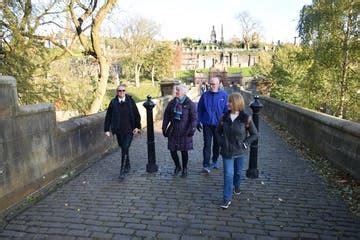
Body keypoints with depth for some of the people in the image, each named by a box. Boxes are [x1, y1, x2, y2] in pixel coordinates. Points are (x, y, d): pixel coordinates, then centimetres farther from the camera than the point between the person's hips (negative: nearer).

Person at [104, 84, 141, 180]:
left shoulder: (130, 101, -4)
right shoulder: (113, 102, -1)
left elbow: (136, 114, 3)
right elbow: (108, 116, 3)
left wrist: (137, 126, 0)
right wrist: (107, 129, 1)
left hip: (129, 130, -2)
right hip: (118, 130, 3)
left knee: (125, 149, -9)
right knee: (123, 149, 15)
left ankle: (122, 171, 0)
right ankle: (127, 166, 37)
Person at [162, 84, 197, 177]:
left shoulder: (190, 104, -6)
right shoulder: (172, 103, 6)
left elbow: (194, 118, -8)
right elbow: (166, 116, 11)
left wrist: (192, 129, -17)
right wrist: (164, 128, 8)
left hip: (184, 131, -4)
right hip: (173, 131, 4)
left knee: (184, 151, 7)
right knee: (172, 150, 6)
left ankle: (184, 169, 27)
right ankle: (177, 166, 32)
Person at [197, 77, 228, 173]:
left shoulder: (224, 95, -4)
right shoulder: (205, 95, -2)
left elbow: (226, 110, 0)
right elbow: (199, 109, 4)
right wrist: (199, 121, 2)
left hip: (218, 124, 1)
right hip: (207, 124, -1)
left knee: (217, 144, 16)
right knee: (207, 144, -5)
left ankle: (215, 161, 35)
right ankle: (206, 165, -4)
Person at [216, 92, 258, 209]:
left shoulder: (246, 118, -11)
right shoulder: (225, 117, -3)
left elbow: (254, 134, -3)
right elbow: (218, 131, 11)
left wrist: (245, 144, -10)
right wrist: (222, 143, -1)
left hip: (240, 151, 0)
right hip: (227, 151, 1)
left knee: (238, 172, 19)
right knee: (228, 174, -1)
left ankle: (236, 187, 49)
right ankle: (227, 199, 8)